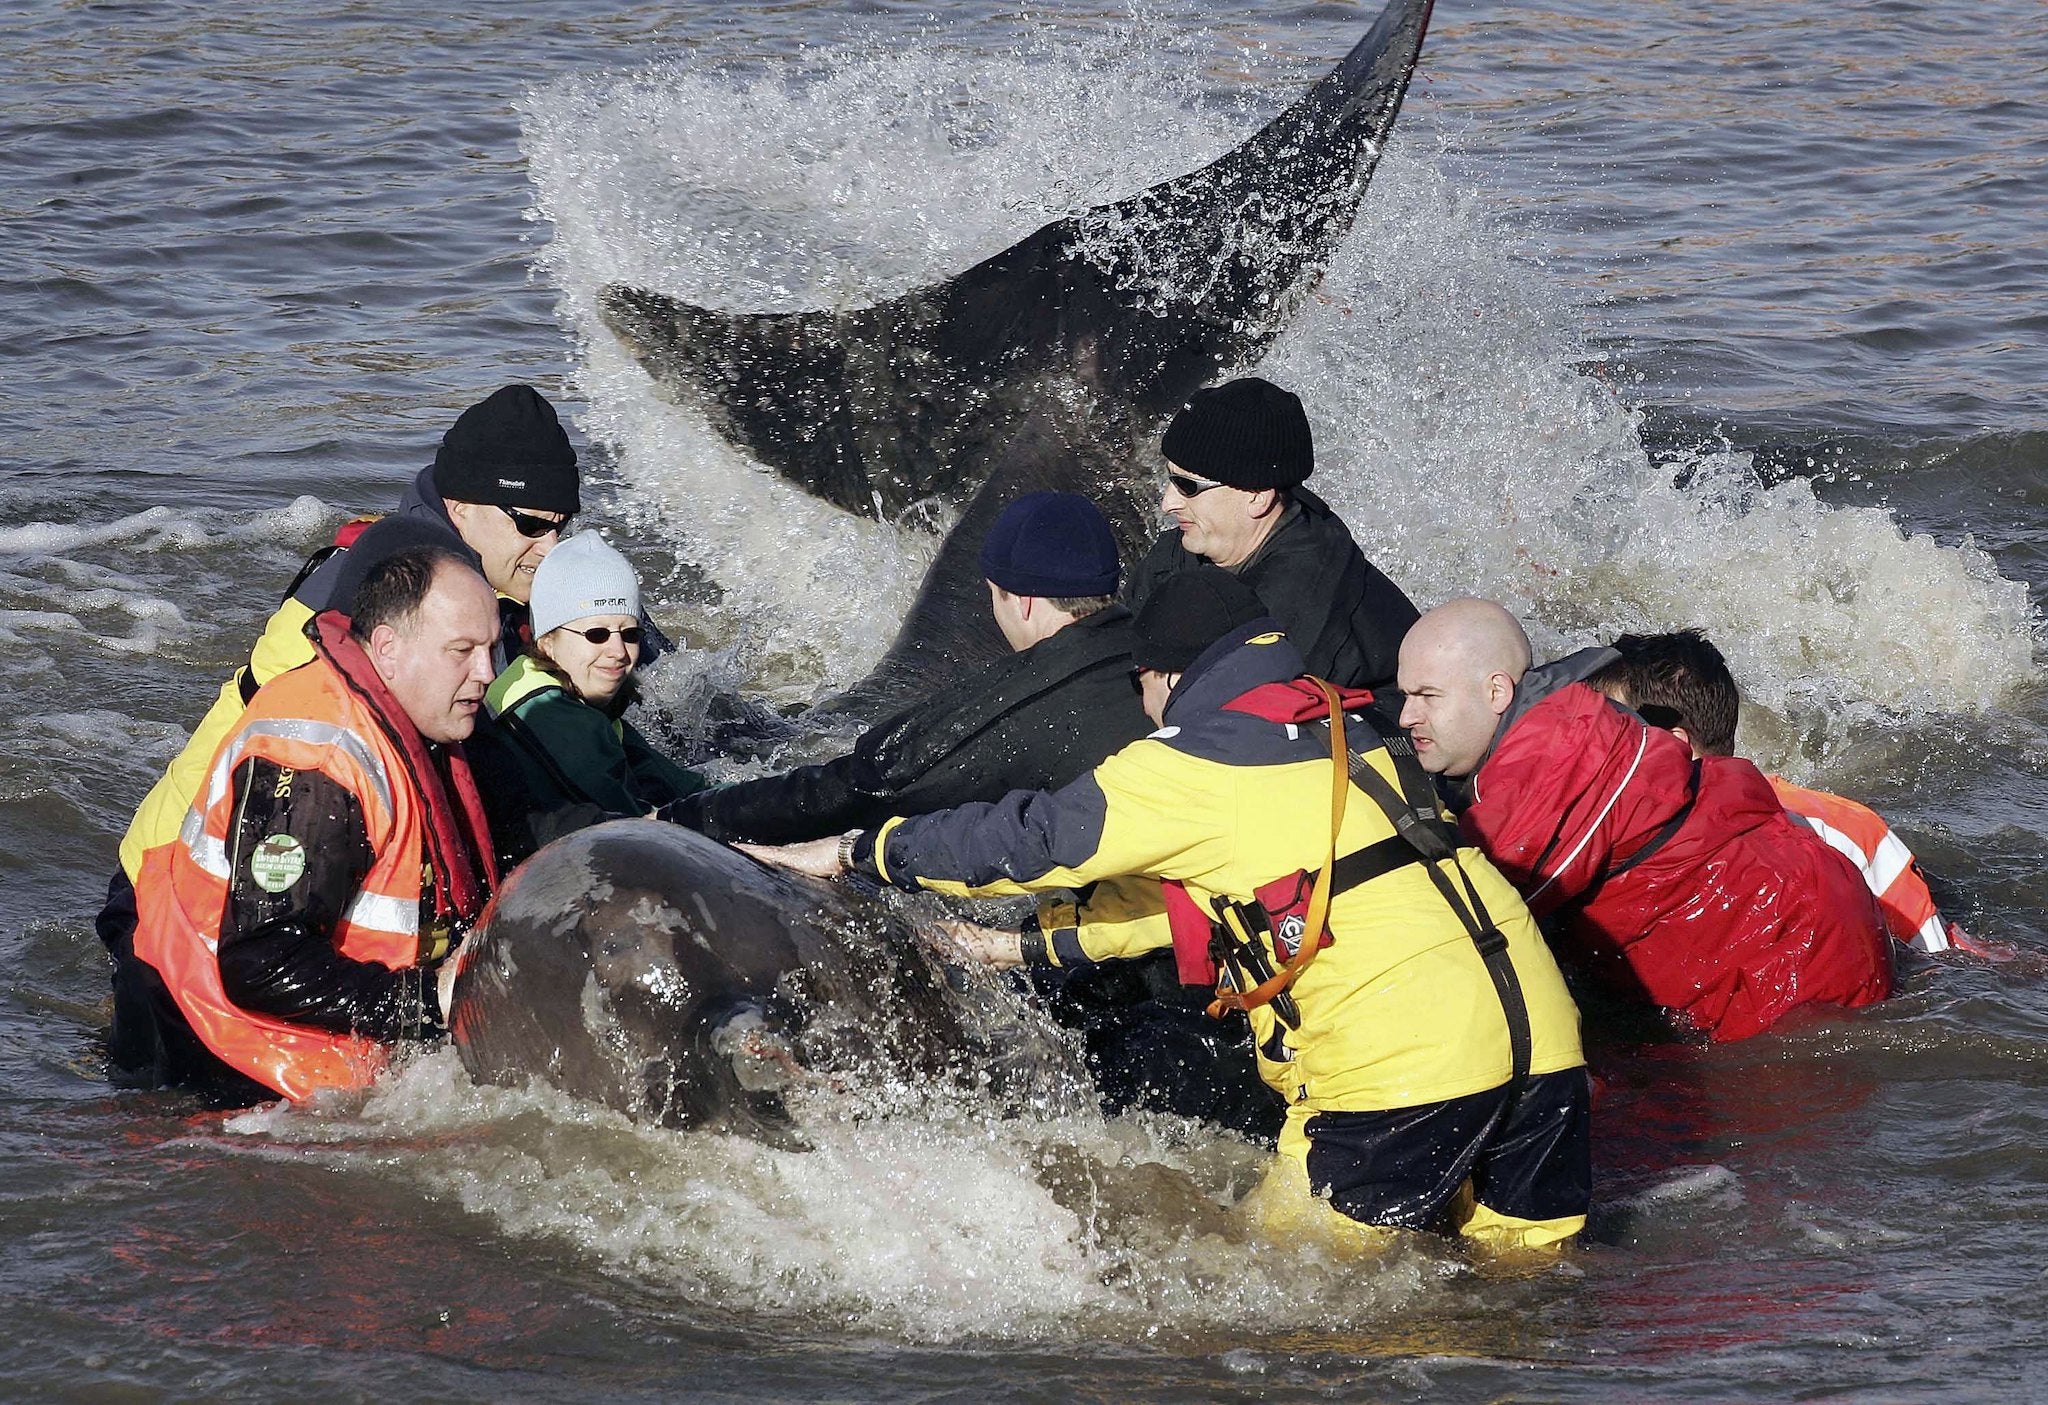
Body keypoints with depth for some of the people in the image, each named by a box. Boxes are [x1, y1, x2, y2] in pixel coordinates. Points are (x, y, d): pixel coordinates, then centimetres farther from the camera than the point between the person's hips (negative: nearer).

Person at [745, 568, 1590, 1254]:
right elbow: (1207, 895, 33)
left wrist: (854, 853, 14)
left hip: (1403, 1066, -8)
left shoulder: (1196, 765, -1)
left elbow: (1033, 840, 2)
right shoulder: (1338, 735, 25)